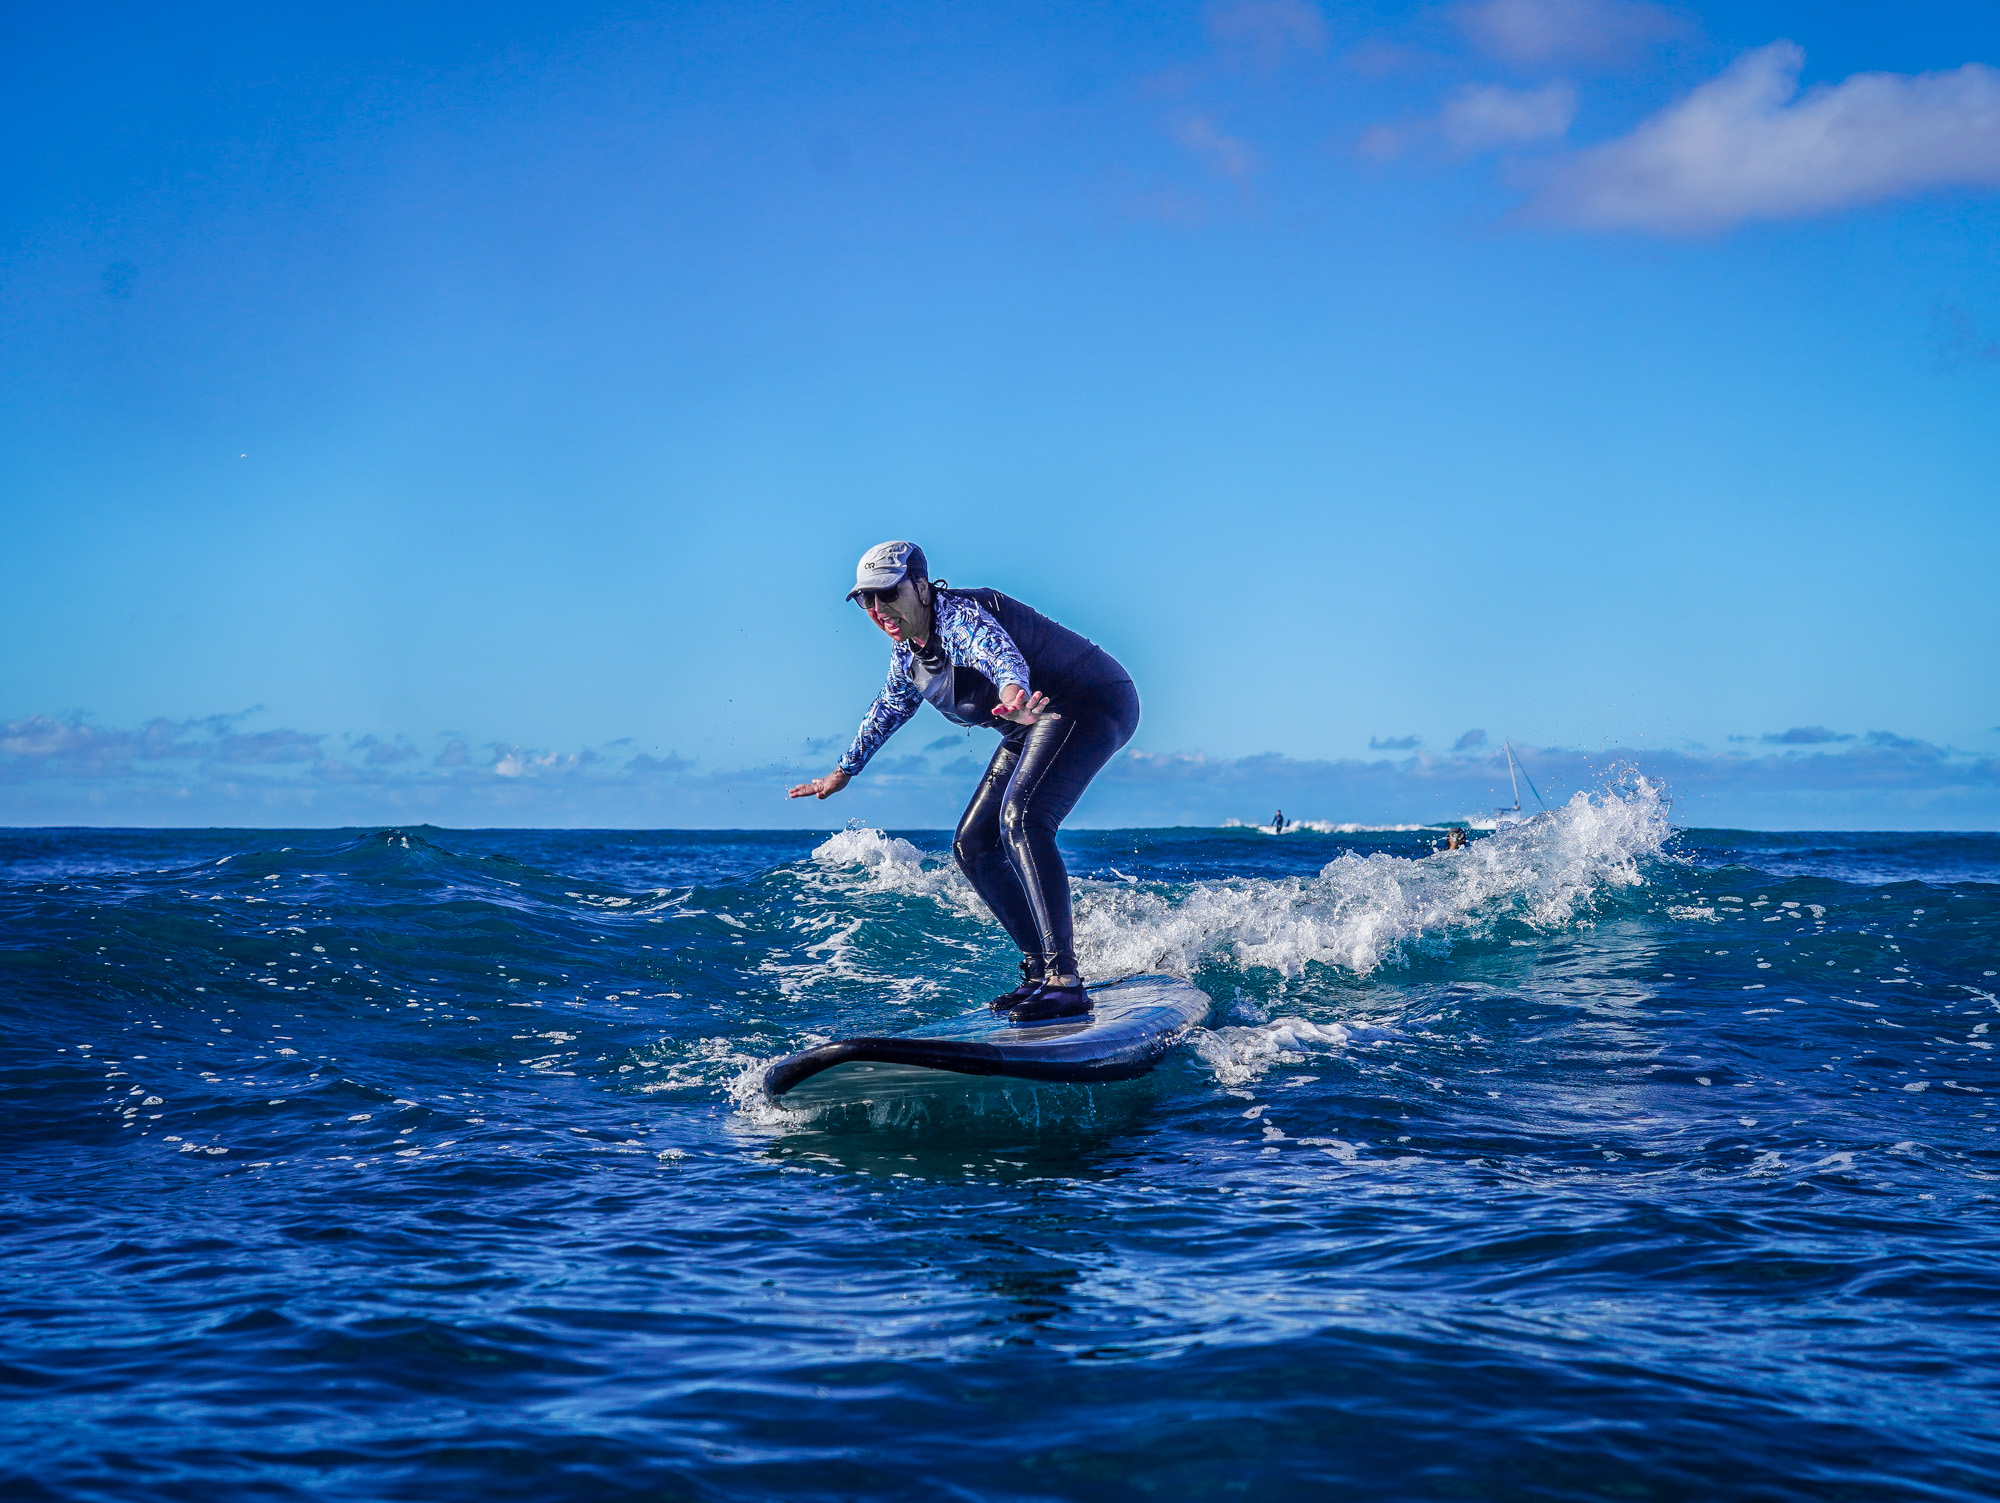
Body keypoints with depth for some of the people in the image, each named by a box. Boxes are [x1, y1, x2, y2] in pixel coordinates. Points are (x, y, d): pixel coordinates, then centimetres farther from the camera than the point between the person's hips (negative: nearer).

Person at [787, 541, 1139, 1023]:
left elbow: (1002, 654, -47)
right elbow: (889, 708, 26)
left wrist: (1014, 693, -71)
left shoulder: (961, 618, -24)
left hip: (1092, 706, -10)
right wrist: (844, 771, 36)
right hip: (1033, 729, 10)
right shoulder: (907, 649, 5)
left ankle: (1066, 983, -34)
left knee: (1021, 820, -31)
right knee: (972, 848, 6)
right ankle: (1039, 970, 13)